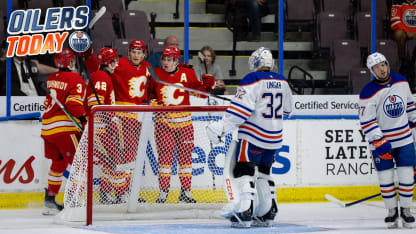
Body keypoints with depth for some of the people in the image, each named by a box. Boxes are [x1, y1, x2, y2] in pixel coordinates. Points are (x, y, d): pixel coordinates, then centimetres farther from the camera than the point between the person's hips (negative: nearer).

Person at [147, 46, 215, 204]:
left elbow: (198, 90, 5)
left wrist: (206, 85, -13)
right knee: (165, 154, -7)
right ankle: (163, 192, 0)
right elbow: (149, 91, 14)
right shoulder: (156, 74, 0)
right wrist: (153, 102, -3)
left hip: (184, 120, 1)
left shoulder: (187, 74, -1)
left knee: (185, 154, 5)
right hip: (163, 121, -1)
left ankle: (185, 192, 14)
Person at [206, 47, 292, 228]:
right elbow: (286, 109, 21)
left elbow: (240, 109, -21)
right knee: (263, 172, 19)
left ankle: (244, 213, -16)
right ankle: (267, 213, 19)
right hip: (274, 137, 7)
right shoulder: (282, 82, 7)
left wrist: (221, 127, -20)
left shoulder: (252, 80, -13)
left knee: (244, 171, -5)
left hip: (253, 136, -7)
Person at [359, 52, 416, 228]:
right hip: (381, 141, -3)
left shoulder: (401, 82, 0)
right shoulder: (368, 93, -16)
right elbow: (367, 122, -17)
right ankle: (392, 211, 15)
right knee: (386, 177, 0)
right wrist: (380, 144, -22)